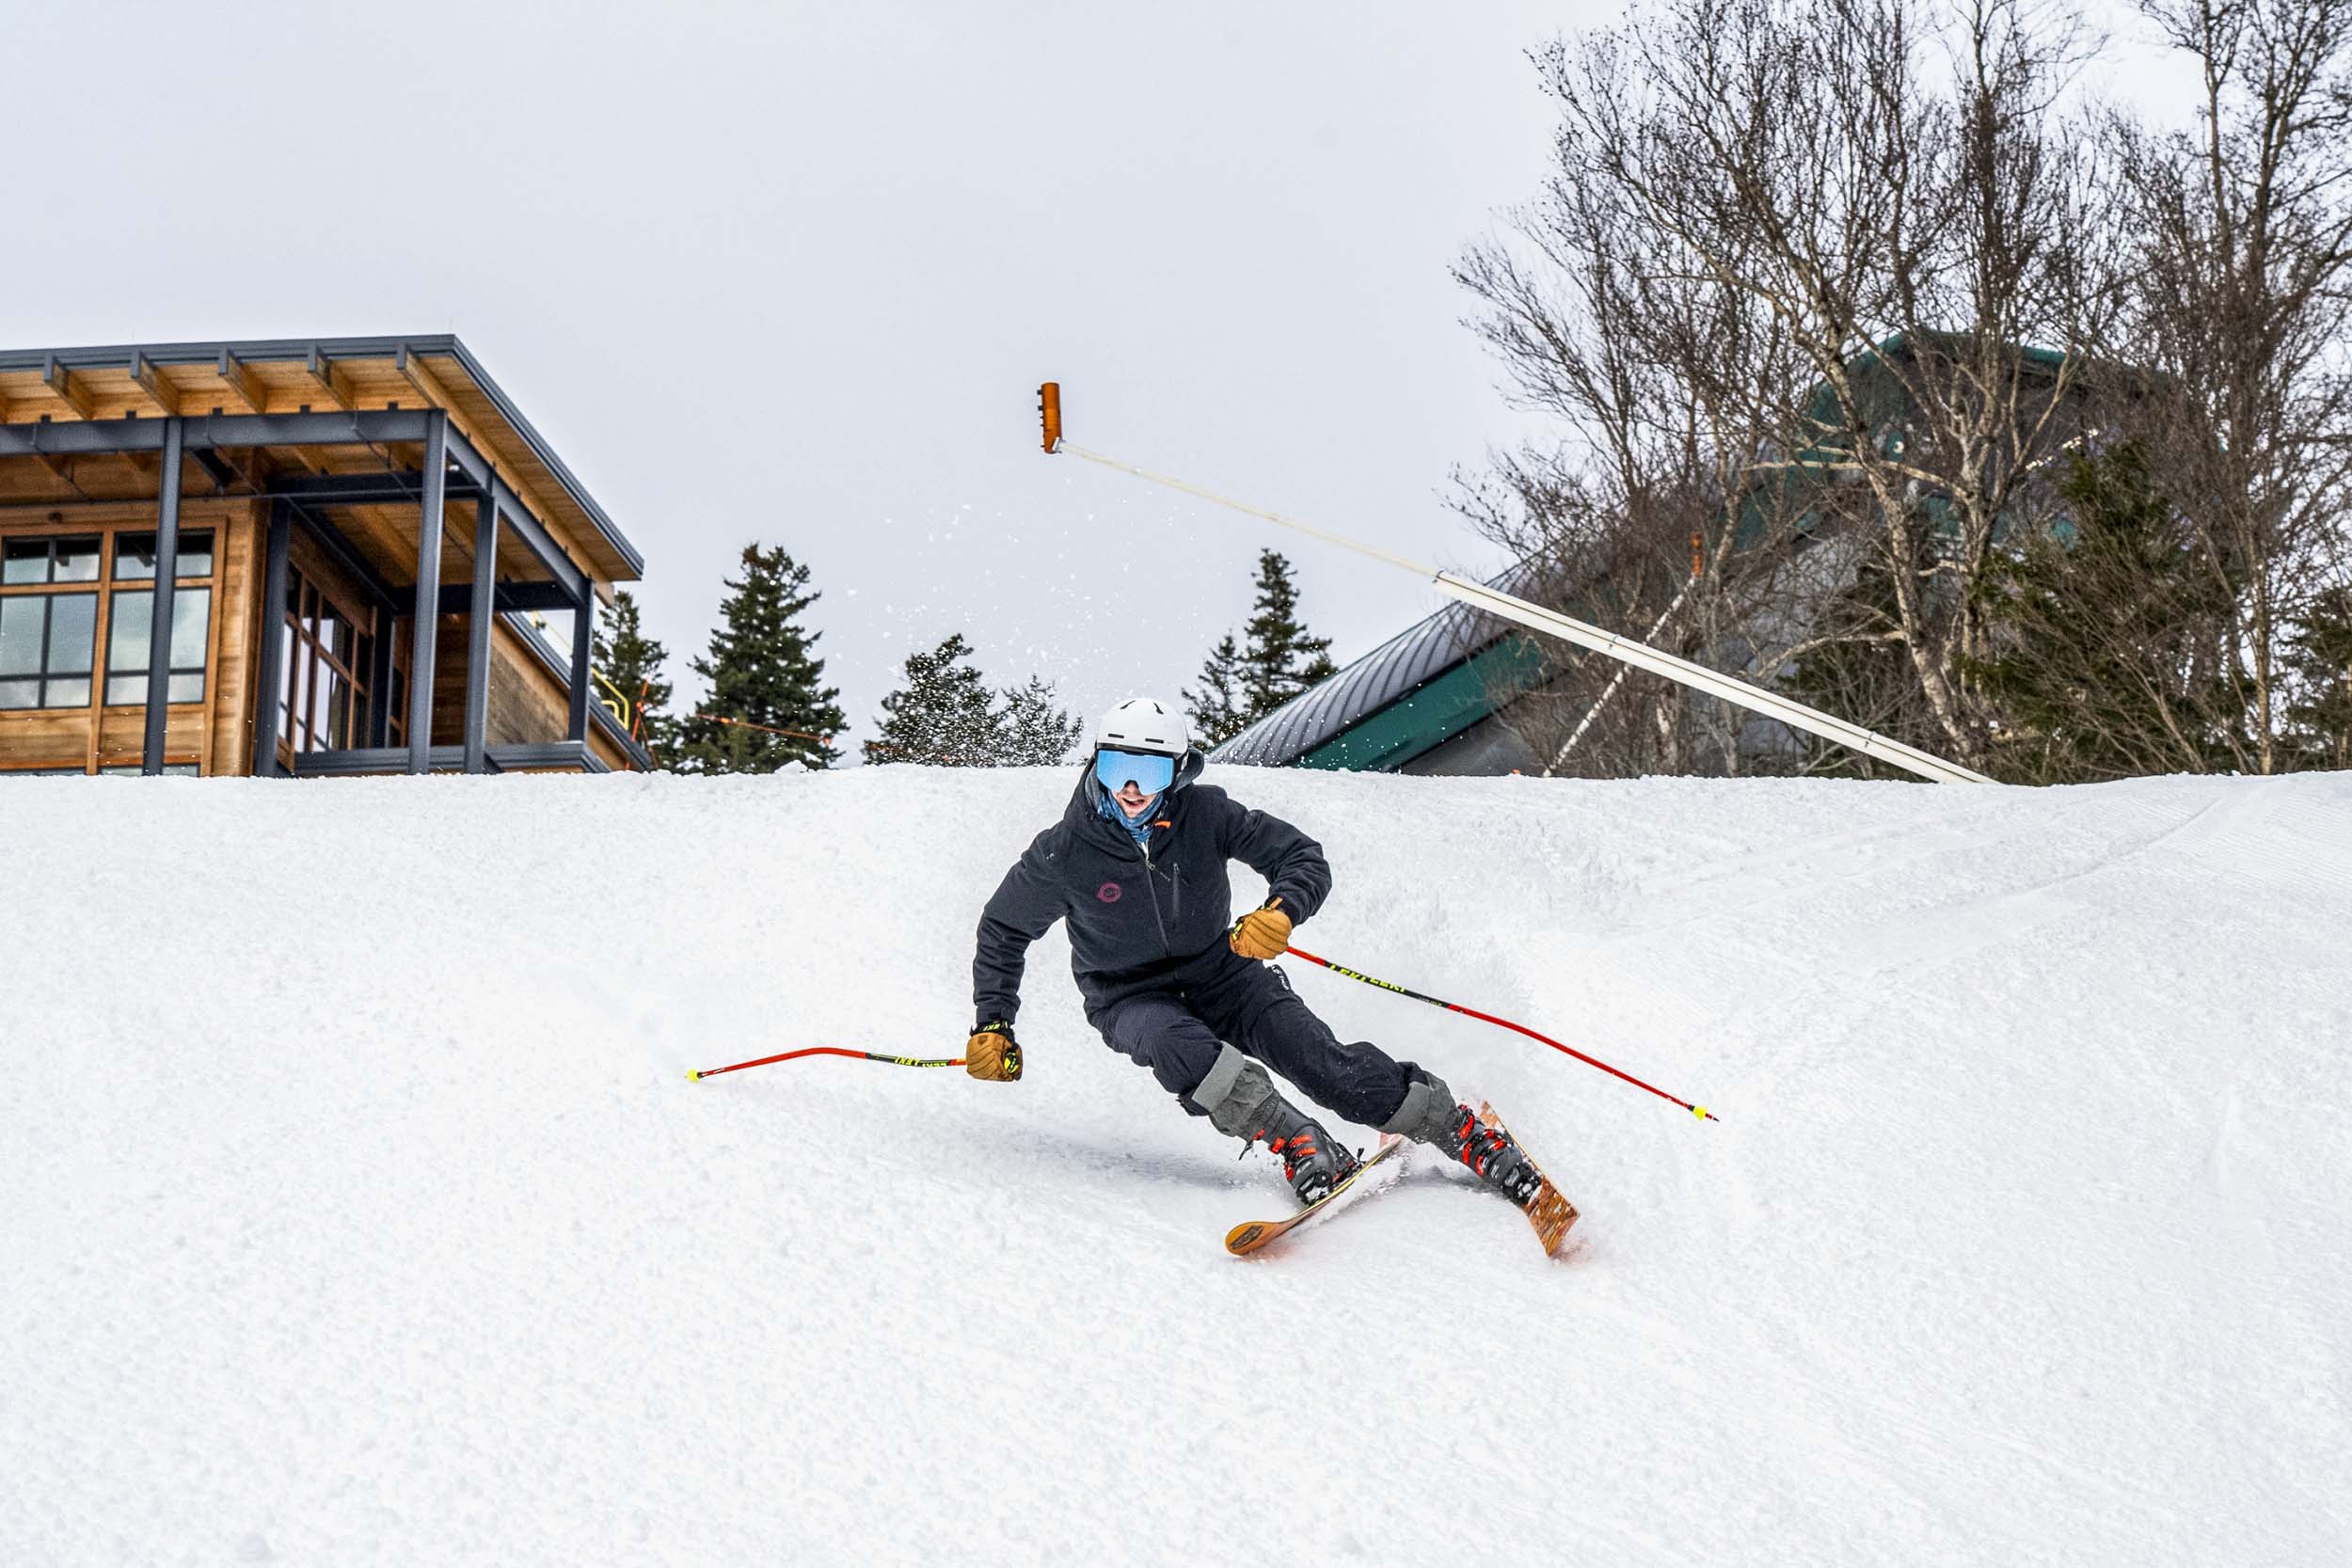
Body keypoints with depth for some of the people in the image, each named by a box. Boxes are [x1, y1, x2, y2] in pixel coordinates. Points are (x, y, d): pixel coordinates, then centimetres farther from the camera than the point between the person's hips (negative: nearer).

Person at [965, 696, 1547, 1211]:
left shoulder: (1204, 814, -16)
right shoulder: (1065, 854, -18)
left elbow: (1303, 858, -13)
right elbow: (1003, 932, -1)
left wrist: (1281, 911, -34)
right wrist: (992, 1024, -7)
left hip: (1219, 972, 1)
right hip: (1131, 999, -1)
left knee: (1319, 1058, -17)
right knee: (1179, 1048, -37)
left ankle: (1470, 1137, -10)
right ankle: (1302, 1148, -36)